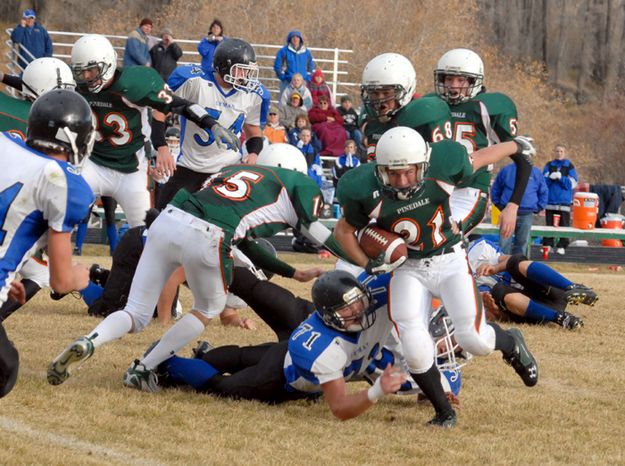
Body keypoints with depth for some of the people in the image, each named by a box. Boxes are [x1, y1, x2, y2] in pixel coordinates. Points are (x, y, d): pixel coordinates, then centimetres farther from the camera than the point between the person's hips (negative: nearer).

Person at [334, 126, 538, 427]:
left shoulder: (441, 168, -20)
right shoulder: (367, 192, -21)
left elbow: (479, 159, 1)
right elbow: (344, 230, -2)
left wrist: (516, 146, 19)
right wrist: (368, 264, -16)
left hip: (449, 260, 0)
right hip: (408, 268, 0)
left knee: (474, 339, -11)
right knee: (415, 350, -16)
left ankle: (511, 344, 26)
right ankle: (444, 413, 9)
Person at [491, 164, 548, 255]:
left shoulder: (536, 173, 6)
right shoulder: (506, 170, 4)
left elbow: (543, 193, 14)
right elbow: (495, 189, 13)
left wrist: (536, 209, 8)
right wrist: (499, 204, 8)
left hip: (526, 215, 1)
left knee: (522, 242, 5)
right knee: (504, 243, -7)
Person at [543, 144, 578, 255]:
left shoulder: (570, 167, 5)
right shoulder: (549, 166, 12)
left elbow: (573, 183, -2)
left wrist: (561, 178, -12)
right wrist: (550, 178, -14)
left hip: (565, 201, -2)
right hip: (550, 200, 2)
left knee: (564, 225, -3)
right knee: (549, 224, 3)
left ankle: (562, 246, 0)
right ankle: (547, 244, 8)